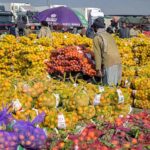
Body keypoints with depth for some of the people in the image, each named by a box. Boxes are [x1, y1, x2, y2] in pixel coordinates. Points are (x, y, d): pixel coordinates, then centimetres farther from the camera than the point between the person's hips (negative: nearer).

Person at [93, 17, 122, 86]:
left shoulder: (97, 37, 0)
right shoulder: (109, 35, 20)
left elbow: (97, 54, -5)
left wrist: (98, 69, -6)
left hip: (109, 64, -7)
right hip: (118, 62, 7)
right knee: (115, 85, 12)